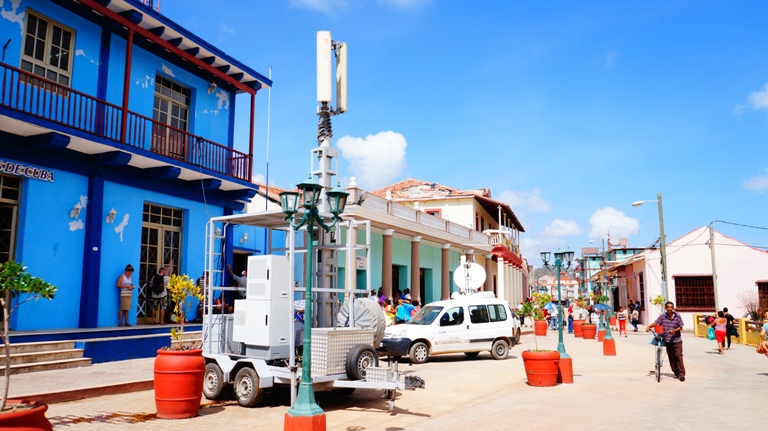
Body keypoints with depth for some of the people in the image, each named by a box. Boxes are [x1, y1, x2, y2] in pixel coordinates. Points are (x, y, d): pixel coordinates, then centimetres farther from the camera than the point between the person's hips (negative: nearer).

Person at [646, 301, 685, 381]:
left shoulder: (677, 316, -3)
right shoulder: (663, 316, 0)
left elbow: (680, 327, -2)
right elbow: (655, 323, -7)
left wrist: (674, 331, -19)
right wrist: (648, 326, -24)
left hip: (677, 339, -2)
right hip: (667, 340, 2)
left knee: (678, 356, -7)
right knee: (671, 357, 8)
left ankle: (681, 374, -5)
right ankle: (676, 373, 19)